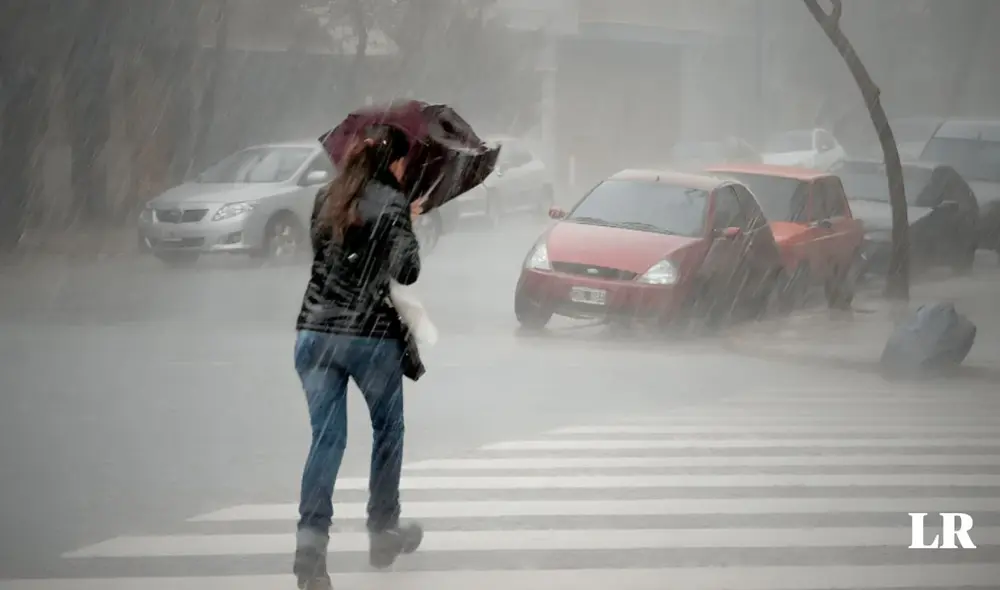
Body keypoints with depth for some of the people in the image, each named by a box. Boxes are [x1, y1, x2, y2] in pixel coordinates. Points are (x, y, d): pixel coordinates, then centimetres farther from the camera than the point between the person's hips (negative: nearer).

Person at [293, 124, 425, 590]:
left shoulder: (327, 198, 10)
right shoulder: (392, 203, -8)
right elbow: (407, 272, -14)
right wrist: (408, 230, 5)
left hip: (315, 332, 4)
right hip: (371, 335, -4)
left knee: (326, 438, 1)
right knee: (388, 429, 18)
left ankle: (310, 543, -16)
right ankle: (383, 533, 27)